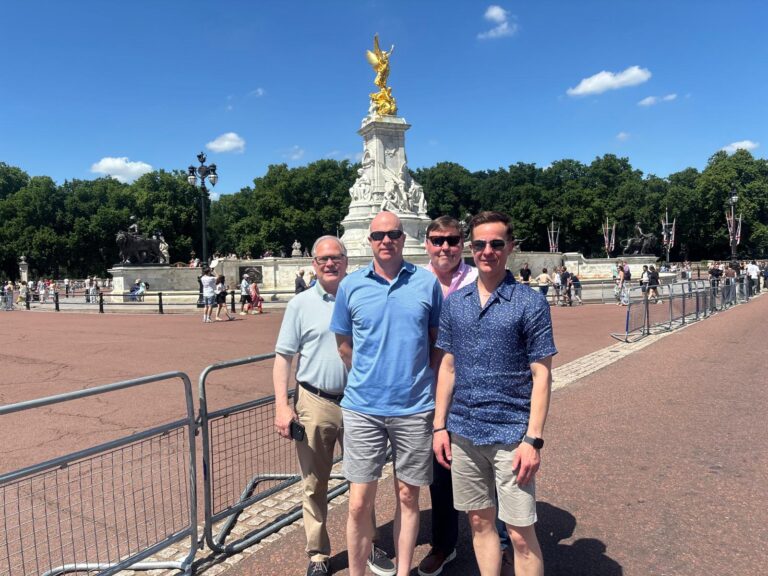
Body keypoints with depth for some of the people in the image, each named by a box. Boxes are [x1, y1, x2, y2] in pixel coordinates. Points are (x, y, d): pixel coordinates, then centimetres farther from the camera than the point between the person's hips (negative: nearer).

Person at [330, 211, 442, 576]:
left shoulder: (427, 283, 1)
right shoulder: (351, 286, 1)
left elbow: (438, 341, 8)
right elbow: (344, 344, 10)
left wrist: (423, 380, 3)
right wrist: (368, 377, 9)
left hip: (415, 409, 0)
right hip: (363, 408, 0)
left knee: (407, 497, 13)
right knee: (359, 502, 4)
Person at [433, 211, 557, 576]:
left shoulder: (530, 304, -7)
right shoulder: (454, 303, 6)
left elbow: (541, 375, -7)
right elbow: (448, 367, 9)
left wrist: (533, 440, -13)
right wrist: (440, 426, 6)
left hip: (510, 435, -4)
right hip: (463, 433, 4)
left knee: (520, 533, 4)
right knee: (479, 522, 17)